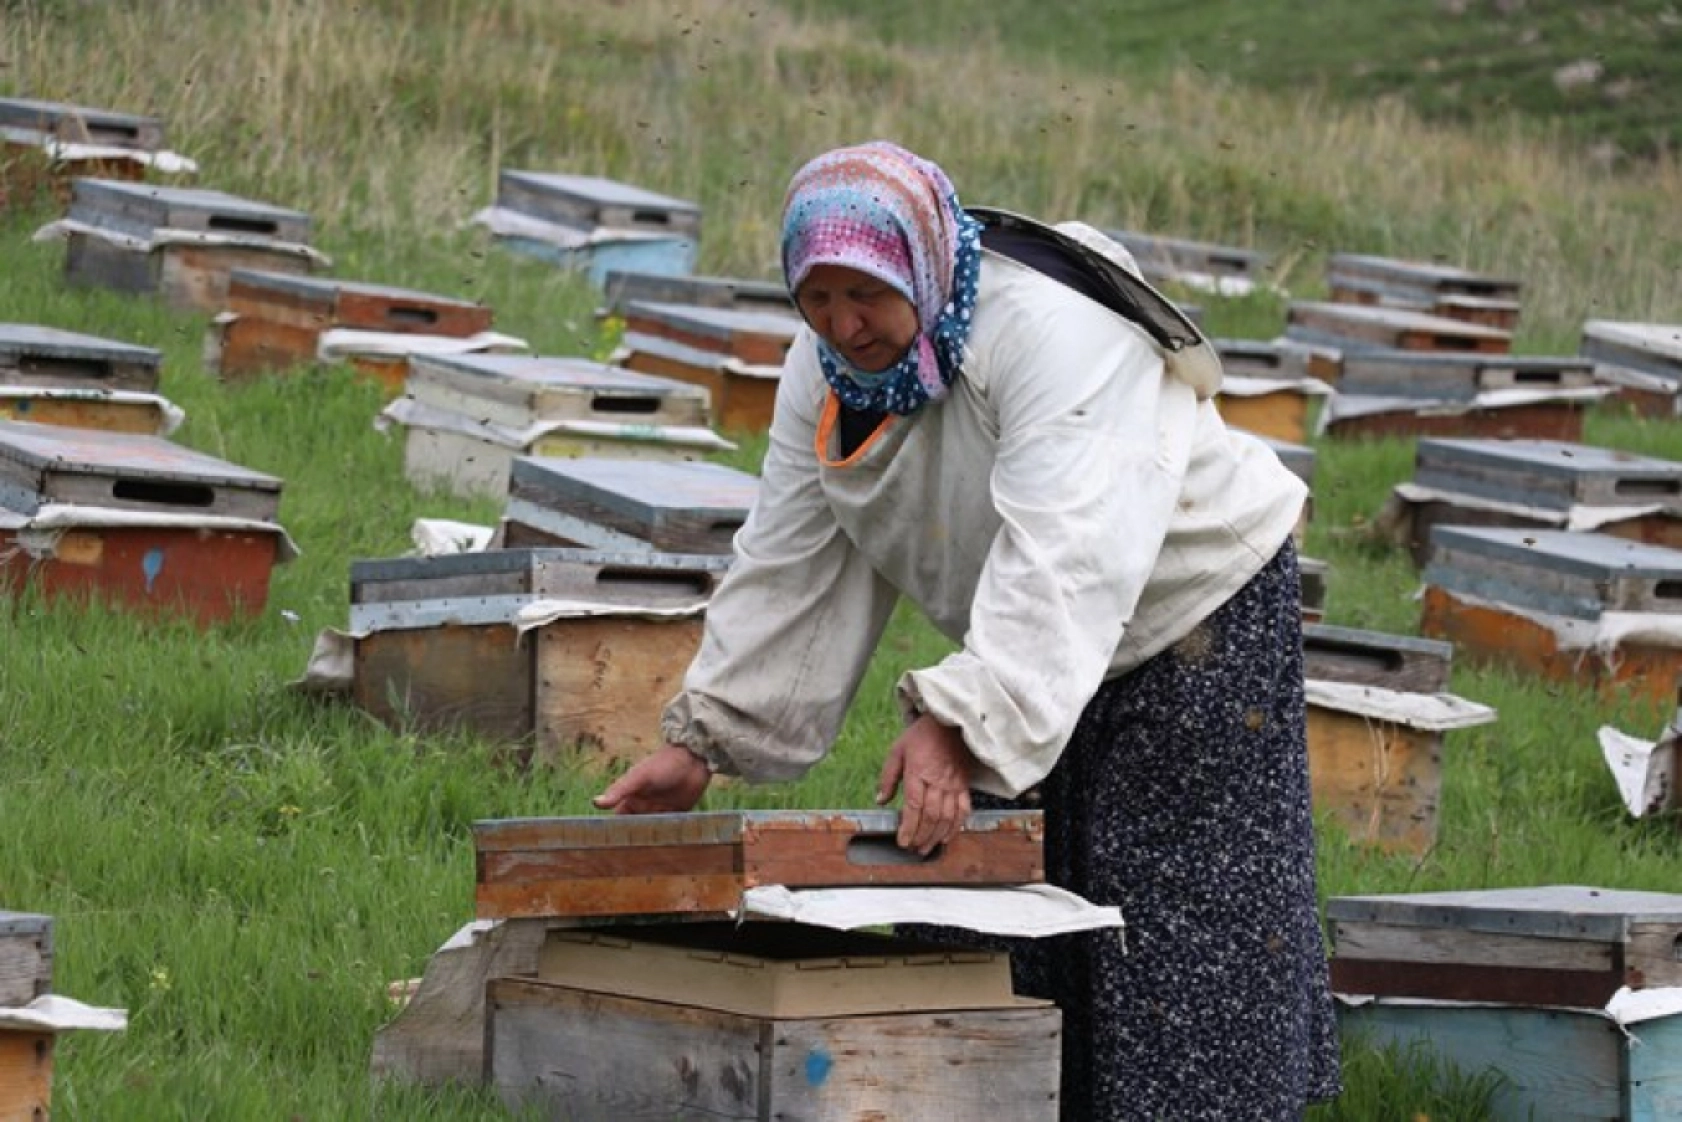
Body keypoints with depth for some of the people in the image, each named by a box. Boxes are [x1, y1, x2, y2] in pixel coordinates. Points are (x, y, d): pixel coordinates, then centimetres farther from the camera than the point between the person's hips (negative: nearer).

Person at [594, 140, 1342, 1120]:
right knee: (1004, 935, 6)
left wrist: (961, 723, -52)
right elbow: (792, 568, -3)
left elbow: (1059, 561, -42)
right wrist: (705, 741, -12)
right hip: (1032, 648, 8)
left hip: (1197, 616, -7)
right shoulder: (825, 372, -7)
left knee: (1180, 934, -10)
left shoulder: (1051, 330, -32)